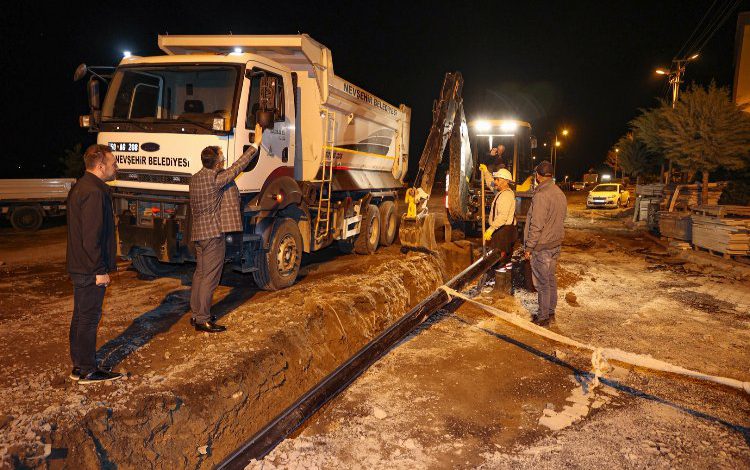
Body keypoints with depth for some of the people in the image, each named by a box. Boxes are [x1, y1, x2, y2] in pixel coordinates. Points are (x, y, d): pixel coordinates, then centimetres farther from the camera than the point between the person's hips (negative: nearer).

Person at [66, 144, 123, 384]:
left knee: (81, 316, 17)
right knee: (89, 318, -1)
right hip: (90, 270, -11)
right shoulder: (94, 192, -20)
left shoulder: (80, 187, 14)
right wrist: (99, 270, -20)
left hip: (79, 267, 11)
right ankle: (87, 371, 9)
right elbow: (92, 236, -24)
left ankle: (79, 366, 27)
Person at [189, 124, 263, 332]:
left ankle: (196, 314, 23)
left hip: (198, 233, 9)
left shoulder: (195, 178, 9)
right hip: (213, 233, -9)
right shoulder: (215, 179, -18)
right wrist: (256, 144, -6)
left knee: (200, 274, 15)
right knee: (209, 278, -4)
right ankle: (203, 320, 0)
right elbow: (237, 166, -12)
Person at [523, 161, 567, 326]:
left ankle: (543, 317, 10)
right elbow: (560, 219, 14)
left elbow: (536, 226, -22)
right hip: (556, 244, 9)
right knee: (551, 279, 18)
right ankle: (550, 311, 29)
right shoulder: (560, 193, 8)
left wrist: (528, 247, -14)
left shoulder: (541, 196, -21)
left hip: (541, 247, -9)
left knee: (542, 283, 1)